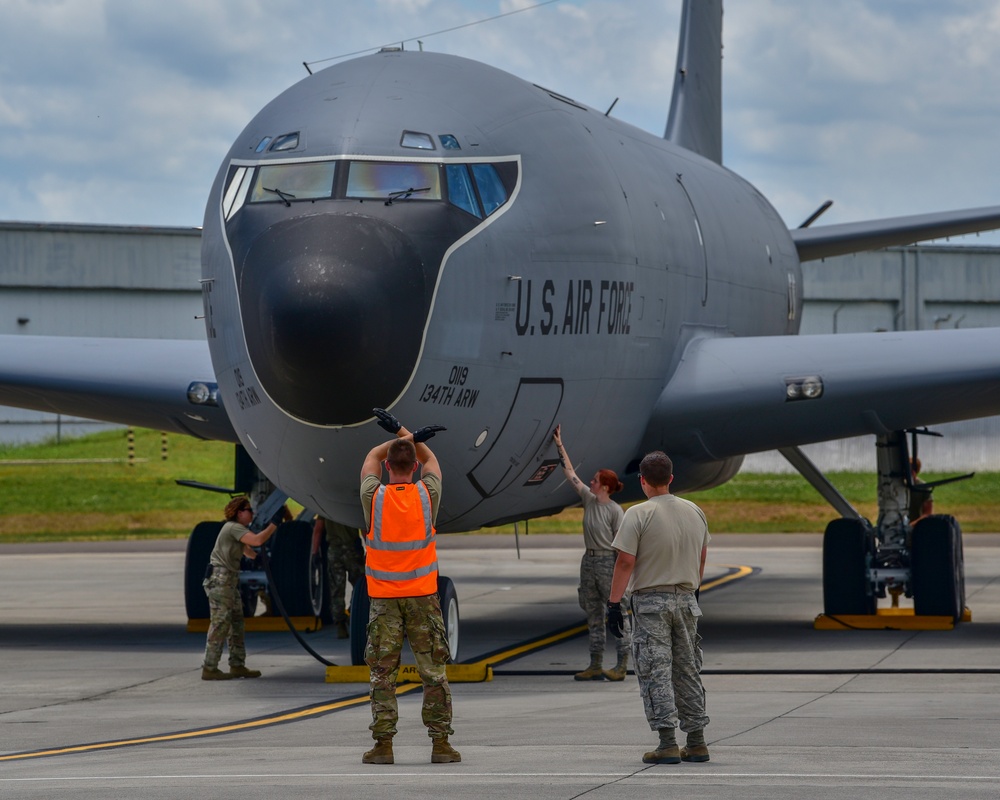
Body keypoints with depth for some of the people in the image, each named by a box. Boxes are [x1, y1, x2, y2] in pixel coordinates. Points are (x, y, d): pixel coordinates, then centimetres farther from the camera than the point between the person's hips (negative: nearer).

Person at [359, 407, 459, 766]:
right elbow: (430, 458, 18)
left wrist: (403, 437, 13)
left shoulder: (374, 497, -5)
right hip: (422, 595, 0)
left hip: (384, 598, 0)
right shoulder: (427, 495, -4)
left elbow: (373, 456, 15)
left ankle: (383, 744, -2)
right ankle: (440, 742, 2)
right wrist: (406, 434, 18)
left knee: (383, 673, 2)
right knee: (433, 672, 4)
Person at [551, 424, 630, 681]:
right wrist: (560, 446, 11)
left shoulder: (615, 511, -12)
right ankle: (596, 666, 13)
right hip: (589, 561, 8)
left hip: (609, 563, -8)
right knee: (594, 617, 9)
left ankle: (622, 666, -1)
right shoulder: (589, 500, 6)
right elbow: (570, 473, 11)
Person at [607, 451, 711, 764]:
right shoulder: (695, 512, 8)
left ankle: (667, 744, -11)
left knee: (655, 671, -4)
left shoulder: (638, 514, -12)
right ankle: (697, 742, 13)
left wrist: (614, 603, -11)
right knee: (687, 671, 13)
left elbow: (626, 562, -15)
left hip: (650, 600, -6)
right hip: (686, 598, 6)